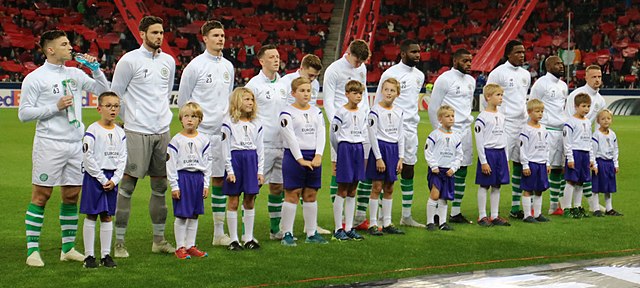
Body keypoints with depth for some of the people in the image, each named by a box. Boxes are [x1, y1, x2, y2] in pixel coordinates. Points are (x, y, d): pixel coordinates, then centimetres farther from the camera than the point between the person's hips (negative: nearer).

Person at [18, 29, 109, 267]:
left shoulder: (75, 74, 12)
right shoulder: (35, 78, -4)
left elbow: (103, 90, 17)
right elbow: (24, 113, -6)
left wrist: (95, 69, 2)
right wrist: (55, 107, -13)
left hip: (76, 144, 6)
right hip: (49, 145, -6)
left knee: (71, 196, 8)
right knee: (41, 196, -4)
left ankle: (68, 248, 17)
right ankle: (32, 250, 0)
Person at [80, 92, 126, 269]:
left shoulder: (120, 133, 6)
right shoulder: (93, 131, -10)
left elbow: (122, 159, 5)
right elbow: (88, 158, -13)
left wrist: (114, 180, -7)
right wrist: (102, 179, -13)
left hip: (112, 179, 5)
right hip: (94, 177, -4)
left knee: (107, 217, 9)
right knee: (91, 216, 0)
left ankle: (105, 255, 14)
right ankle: (89, 255, 6)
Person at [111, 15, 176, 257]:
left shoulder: (168, 61, 11)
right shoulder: (129, 60, -7)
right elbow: (115, 94, -1)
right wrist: (126, 119, 6)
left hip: (162, 131, 6)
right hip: (137, 131, -6)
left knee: (160, 186, 10)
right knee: (127, 186, -4)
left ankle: (159, 239, 19)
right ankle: (119, 242, 1)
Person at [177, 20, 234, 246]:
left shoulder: (228, 66, 12)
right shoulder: (195, 66, -7)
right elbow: (183, 99, -1)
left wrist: (226, 116, 15)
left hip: (221, 131, 6)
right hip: (199, 132, -6)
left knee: (220, 179, 9)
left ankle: (219, 233, 16)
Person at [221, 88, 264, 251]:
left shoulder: (256, 124, 9)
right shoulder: (229, 122, -3)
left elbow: (260, 148, 10)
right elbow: (225, 148, -5)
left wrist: (260, 171, 5)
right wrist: (229, 170, -10)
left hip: (251, 160, 4)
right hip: (235, 159, -4)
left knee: (250, 201, 6)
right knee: (233, 202, 0)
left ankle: (248, 238, 13)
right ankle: (233, 239, 6)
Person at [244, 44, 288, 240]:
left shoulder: (283, 84, 12)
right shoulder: (254, 84, -6)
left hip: (282, 144, 6)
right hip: (262, 144, -6)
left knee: (278, 187, 11)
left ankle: (275, 229, 19)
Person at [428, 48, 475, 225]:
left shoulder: (471, 81, 14)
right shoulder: (445, 79, -9)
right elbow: (433, 108, -8)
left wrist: (468, 122, 15)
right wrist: (439, 132, -8)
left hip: (465, 132, 7)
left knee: (461, 172, 8)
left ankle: (456, 213, 14)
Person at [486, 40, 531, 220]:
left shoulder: (526, 74, 15)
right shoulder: (499, 73, -6)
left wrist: (526, 114, 18)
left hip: (523, 123, 7)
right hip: (505, 124, -7)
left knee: (520, 164, 8)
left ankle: (515, 208, 15)